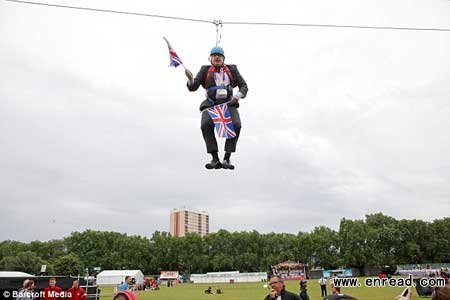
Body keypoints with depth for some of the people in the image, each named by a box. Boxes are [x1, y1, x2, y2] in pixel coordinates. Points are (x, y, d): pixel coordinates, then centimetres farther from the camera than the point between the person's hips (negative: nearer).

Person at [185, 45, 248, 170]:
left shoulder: (232, 69, 14)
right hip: (210, 105, 0)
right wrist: (190, 79, -18)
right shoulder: (205, 70, 13)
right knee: (205, 125, -32)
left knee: (236, 125, -30)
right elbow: (193, 87, 5)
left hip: (229, 104, 1)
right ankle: (215, 159, -25)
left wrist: (238, 95, -10)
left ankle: (227, 159, -22)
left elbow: (244, 86, 12)